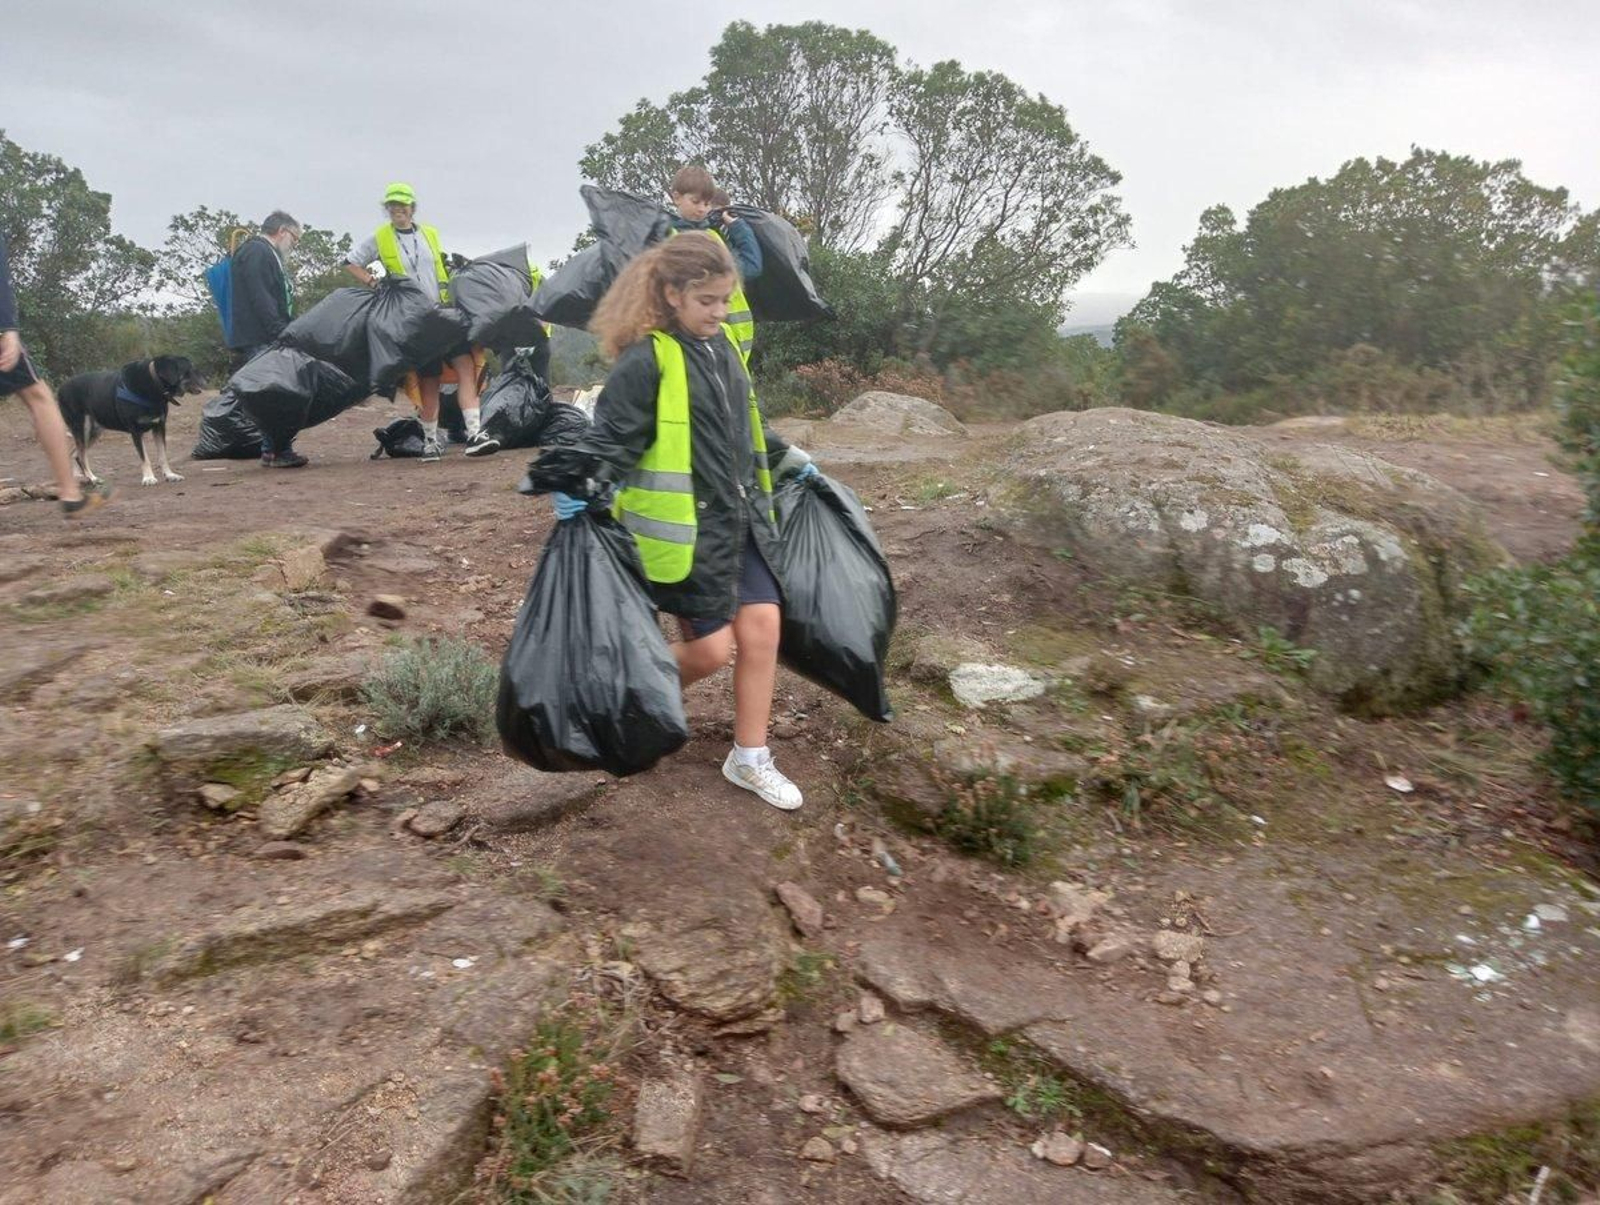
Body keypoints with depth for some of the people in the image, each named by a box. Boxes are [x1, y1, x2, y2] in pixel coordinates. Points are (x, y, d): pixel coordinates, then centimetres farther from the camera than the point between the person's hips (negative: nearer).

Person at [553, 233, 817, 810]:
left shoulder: (723, 344, 9)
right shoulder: (645, 360, -15)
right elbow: (611, 440, -15)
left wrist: (790, 460, 29)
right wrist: (580, 492, -27)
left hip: (742, 518, 7)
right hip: (684, 526, -7)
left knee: (761, 624, 0)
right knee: (711, 647, -2)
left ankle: (750, 758, 15)